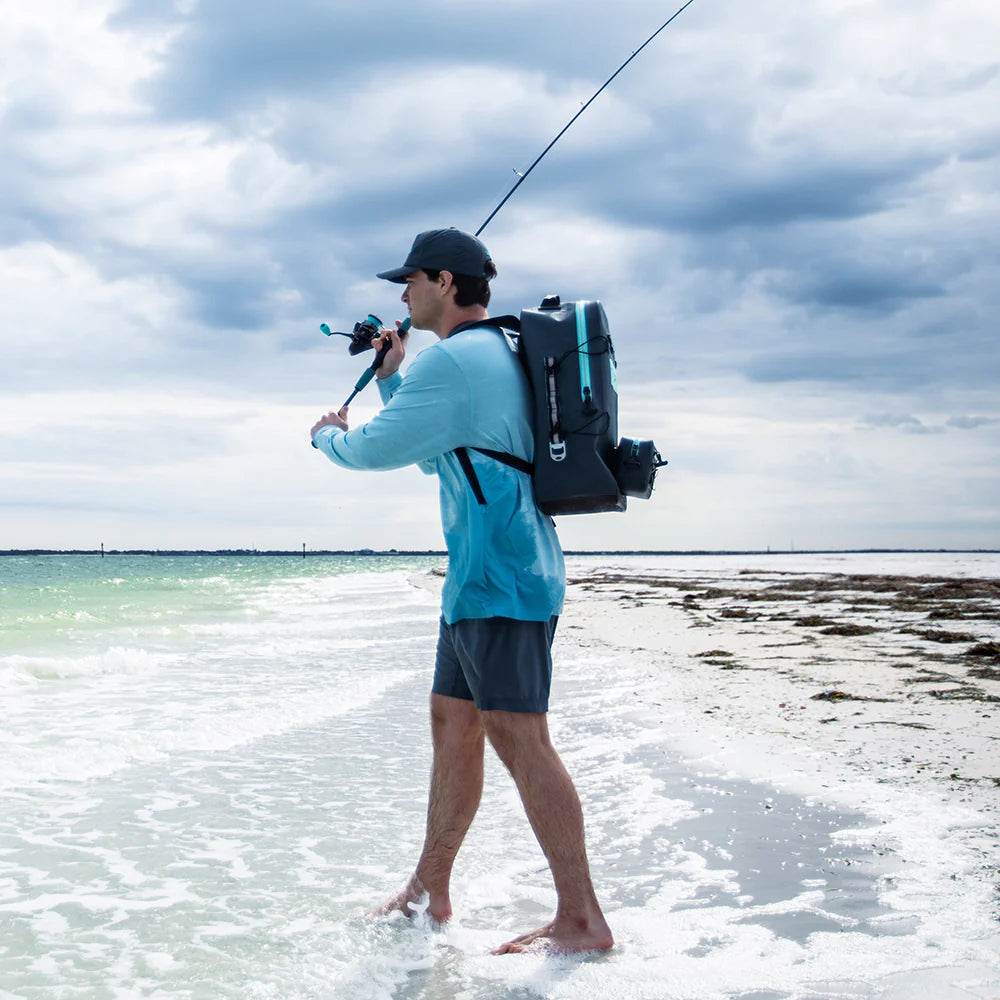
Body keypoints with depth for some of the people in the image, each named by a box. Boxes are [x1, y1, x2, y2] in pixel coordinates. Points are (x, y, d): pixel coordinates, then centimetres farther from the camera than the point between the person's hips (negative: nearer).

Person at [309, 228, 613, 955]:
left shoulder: (452, 358, -12)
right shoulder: (497, 353, 21)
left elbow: (375, 450, -9)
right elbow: (429, 452, 31)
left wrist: (328, 435, 13)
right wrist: (392, 376, 26)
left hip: (500, 574, -11)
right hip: (485, 574, 11)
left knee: (517, 735, -12)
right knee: (453, 720, 14)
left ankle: (582, 920, -9)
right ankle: (429, 892, 23)